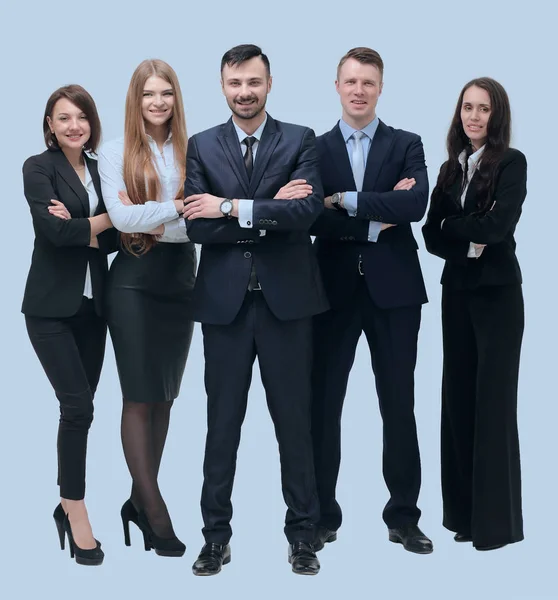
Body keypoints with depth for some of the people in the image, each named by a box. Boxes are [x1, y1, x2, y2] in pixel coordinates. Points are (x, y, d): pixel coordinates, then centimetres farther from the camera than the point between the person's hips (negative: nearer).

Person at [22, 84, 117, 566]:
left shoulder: (100, 170, 11)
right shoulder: (38, 167, -4)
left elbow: (115, 239, 4)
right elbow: (53, 230, -17)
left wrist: (79, 228, -13)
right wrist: (108, 218, -8)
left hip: (92, 305, 5)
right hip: (52, 306, -5)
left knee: (78, 408, 8)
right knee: (78, 406, -11)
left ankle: (68, 504, 20)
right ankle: (77, 513, 0)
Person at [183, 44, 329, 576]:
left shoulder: (299, 141, 4)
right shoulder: (202, 146, 6)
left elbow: (308, 210, -13)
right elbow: (197, 226, -6)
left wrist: (232, 207, -14)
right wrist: (271, 211, -11)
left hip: (285, 298, -1)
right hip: (224, 300, 1)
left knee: (293, 418, 7)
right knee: (222, 421, 7)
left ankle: (302, 532, 19)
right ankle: (216, 534, 18)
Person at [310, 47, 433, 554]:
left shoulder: (407, 145, 6)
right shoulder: (314, 149, 6)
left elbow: (417, 204, -13)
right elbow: (311, 219, -8)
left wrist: (347, 200, -14)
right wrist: (376, 221, -13)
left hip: (393, 289, 0)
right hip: (334, 289, 0)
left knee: (399, 406, 6)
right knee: (324, 404, 5)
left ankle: (403, 516, 18)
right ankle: (323, 515, 17)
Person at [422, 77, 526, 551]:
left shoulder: (512, 162, -5)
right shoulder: (450, 168, 11)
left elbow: (496, 227, -17)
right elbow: (431, 235, 5)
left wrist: (452, 224, -3)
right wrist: (466, 246, -13)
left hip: (497, 292, -5)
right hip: (457, 291, 6)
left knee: (493, 399, -3)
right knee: (458, 396, 7)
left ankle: (496, 518, 6)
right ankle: (463, 510, 17)